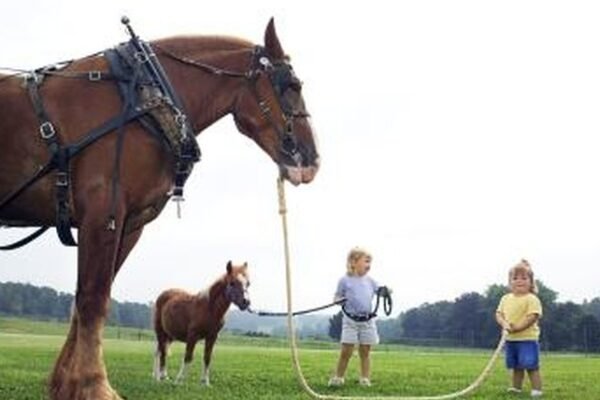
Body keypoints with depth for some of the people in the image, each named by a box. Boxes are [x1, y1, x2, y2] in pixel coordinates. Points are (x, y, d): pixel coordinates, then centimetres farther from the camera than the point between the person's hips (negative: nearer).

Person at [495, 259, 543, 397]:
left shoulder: (532, 299, -11)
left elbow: (533, 316, -19)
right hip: (510, 339, 6)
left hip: (528, 338, -6)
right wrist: (504, 323, -13)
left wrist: (517, 327, -24)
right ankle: (516, 388, 27)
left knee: (531, 366, -6)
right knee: (516, 366, 17)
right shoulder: (506, 298, 8)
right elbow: (499, 313, 8)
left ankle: (537, 390, 0)